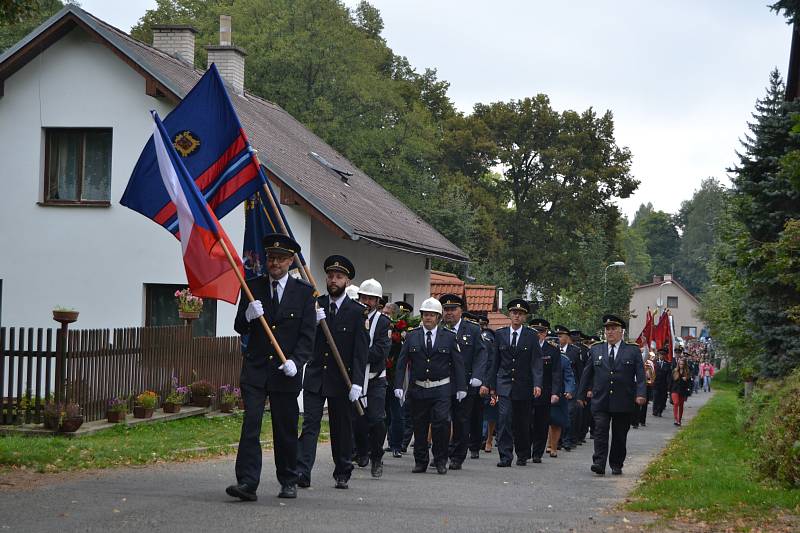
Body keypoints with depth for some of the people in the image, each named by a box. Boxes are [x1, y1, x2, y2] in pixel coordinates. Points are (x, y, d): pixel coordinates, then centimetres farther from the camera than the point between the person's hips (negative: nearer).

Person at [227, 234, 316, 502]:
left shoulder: (303, 291, 3)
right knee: (250, 424, -11)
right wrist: (248, 316, -14)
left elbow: (307, 335, 0)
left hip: (286, 372, 0)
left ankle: (288, 482, 22)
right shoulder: (252, 287, 7)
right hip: (255, 369, 1)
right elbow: (239, 328, 9)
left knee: (286, 429, 8)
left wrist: (295, 361, -15)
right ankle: (247, 482, -16)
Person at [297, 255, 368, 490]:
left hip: (341, 380, -1)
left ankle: (342, 473, 22)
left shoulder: (358, 312, -1)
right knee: (310, 424, -8)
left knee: (342, 428, 8)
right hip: (315, 376, 1)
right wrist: (315, 321, -16)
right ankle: (302, 472, -16)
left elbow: (361, 351, -6)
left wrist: (357, 382, -13)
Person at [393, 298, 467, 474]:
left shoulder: (449, 337, 3)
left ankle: (440, 461, 2)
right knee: (419, 426, 6)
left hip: (441, 389, -2)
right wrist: (398, 386, -6)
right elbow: (402, 363, 3)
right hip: (418, 389, 2)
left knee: (441, 423, -13)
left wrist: (461, 387, -1)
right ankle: (420, 462, 18)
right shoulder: (412, 336, 5)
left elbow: (458, 364, 4)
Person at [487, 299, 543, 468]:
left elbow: (536, 362, -5)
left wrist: (537, 384, -17)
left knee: (522, 422, 8)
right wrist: (492, 385, 7)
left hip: (524, 386, 0)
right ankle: (505, 457, -12)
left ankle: (523, 455, 25)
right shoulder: (500, 334, 6)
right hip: (504, 385, 1)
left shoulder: (531, 336, 0)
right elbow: (495, 362, 10)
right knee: (504, 419, -13)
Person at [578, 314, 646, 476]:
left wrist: (640, 394, -13)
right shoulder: (595, 350, 10)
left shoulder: (633, 351, 5)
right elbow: (587, 374, 15)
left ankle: (616, 465, 18)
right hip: (600, 401, 1)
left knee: (619, 435, 6)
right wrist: (583, 394, 13)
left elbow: (640, 375, 0)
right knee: (600, 432, -11)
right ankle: (599, 464, -16)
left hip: (623, 402, -1)